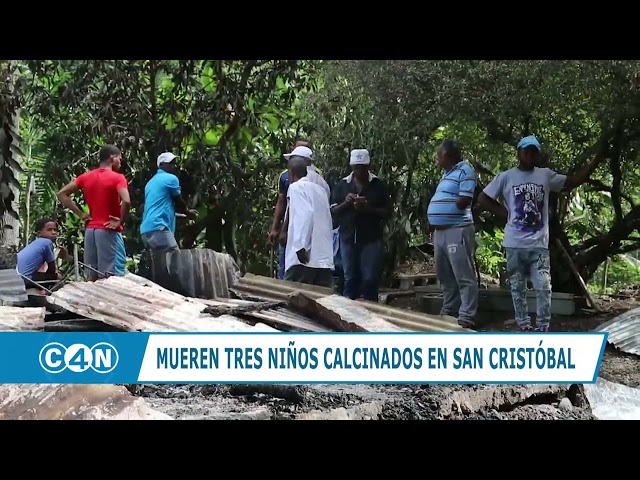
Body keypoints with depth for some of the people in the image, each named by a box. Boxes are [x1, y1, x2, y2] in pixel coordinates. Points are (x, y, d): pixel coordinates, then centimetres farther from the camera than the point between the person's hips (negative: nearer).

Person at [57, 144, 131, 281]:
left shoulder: (86, 177, 10)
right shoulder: (117, 178, -8)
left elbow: (62, 194, 11)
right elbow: (126, 201, -25)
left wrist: (80, 214, 8)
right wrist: (120, 221, -10)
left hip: (90, 230, 6)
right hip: (109, 231, -6)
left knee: (91, 278, 10)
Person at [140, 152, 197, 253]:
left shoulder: (151, 182, 26)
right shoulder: (171, 178, 0)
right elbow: (179, 203, 9)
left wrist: (185, 213, 35)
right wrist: (188, 213, 29)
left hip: (146, 230, 9)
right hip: (158, 228, -9)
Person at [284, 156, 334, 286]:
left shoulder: (296, 187, 0)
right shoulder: (320, 189, 20)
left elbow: (305, 215, -15)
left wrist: (301, 246, -19)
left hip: (305, 257, -7)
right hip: (325, 258, 7)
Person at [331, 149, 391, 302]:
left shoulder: (378, 185, 2)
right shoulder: (343, 185, 9)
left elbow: (387, 212, 0)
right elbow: (333, 211, 8)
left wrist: (368, 209, -17)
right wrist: (345, 203, -12)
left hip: (372, 239, -2)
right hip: (348, 238, 2)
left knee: (370, 279, -3)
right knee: (350, 278, 8)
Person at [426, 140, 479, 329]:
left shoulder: (465, 171, -9)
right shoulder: (448, 173, 20)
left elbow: (464, 201, -17)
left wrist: (443, 208, -4)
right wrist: (433, 221, 9)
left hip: (457, 230, -10)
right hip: (440, 231, 10)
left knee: (464, 276, -8)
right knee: (445, 276, 16)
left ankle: (466, 316, -9)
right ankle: (449, 311, 25)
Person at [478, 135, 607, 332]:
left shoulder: (546, 175, 6)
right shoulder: (506, 177, 0)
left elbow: (573, 181, 5)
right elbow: (483, 198, 5)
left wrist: (596, 161, -3)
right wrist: (505, 214, -2)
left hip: (539, 244, 1)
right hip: (515, 244, -1)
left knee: (543, 286, -5)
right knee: (518, 287, 7)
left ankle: (543, 328, 2)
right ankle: (524, 326, 16)